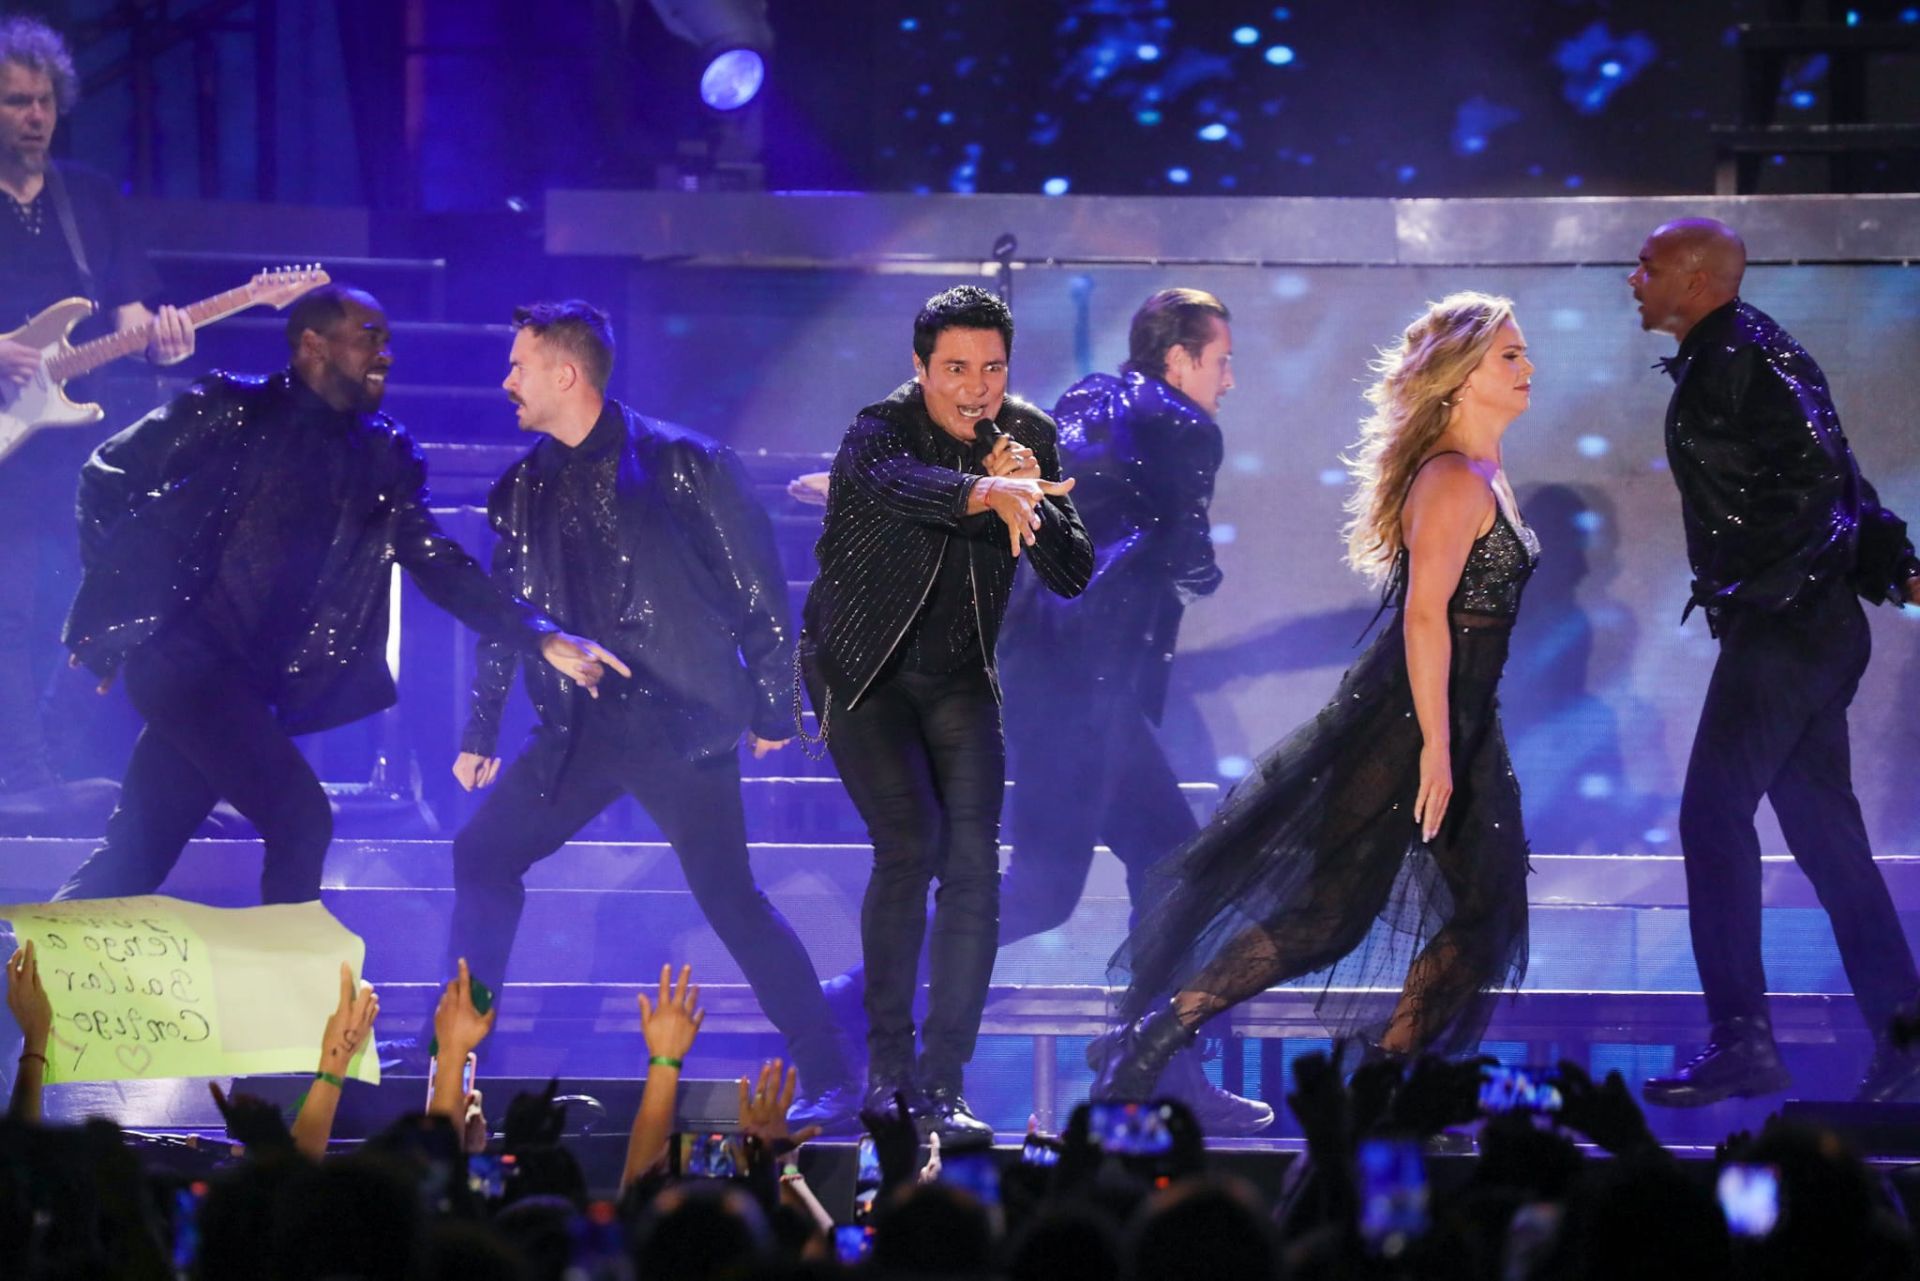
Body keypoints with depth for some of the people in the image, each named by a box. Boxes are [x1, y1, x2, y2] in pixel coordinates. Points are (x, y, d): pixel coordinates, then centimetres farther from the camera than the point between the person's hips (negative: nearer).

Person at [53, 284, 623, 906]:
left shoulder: (383, 456, 9)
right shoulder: (231, 410, -6)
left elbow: (436, 563, 4)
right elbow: (106, 475, 0)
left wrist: (542, 638, -7)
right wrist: (115, 594, -5)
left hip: (248, 680, 6)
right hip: (179, 647, -6)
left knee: (138, 852, 8)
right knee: (299, 819, -16)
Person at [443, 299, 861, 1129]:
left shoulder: (681, 464, -5)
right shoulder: (524, 489, 13)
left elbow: (756, 587, -2)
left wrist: (772, 708, -3)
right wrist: (480, 734, 21)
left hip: (680, 720, -7)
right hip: (578, 732, 7)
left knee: (729, 897, -11)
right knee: (484, 855, 8)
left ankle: (830, 1083, -7)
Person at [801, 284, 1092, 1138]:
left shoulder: (1029, 436, -3)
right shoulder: (881, 429, -19)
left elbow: (1073, 575, -6)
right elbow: (900, 483, -44)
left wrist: (1029, 498, -25)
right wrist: (991, 493, -64)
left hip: (959, 677, 4)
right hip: (862, 672, -4)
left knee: (974, 863, -9)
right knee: (909, 843, -20)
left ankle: (941, 1088, -5)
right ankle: (886, 1066, -8)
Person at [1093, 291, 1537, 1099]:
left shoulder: (1483, 478, 14)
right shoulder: (1453, 480, -16)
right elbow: (1424, 615, -24)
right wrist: (1435, 745, -27)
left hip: (1461, 720, 10)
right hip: (1408, 719, -10)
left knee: (1488, 909, 6)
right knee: (1328, 916, -10)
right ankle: (1154, 1037, -7)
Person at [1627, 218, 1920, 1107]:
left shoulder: (1741, 357, -12)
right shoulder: (1716, 364, 18)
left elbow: (1816, 474, -21)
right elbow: (1833, 474, 20)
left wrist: (1760, 585, -15)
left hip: (1784, 627, -10)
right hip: (1810, 630, 10)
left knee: (1714, 814, -11)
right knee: (1826, 836, 9)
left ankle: (1741, 1040, -12)